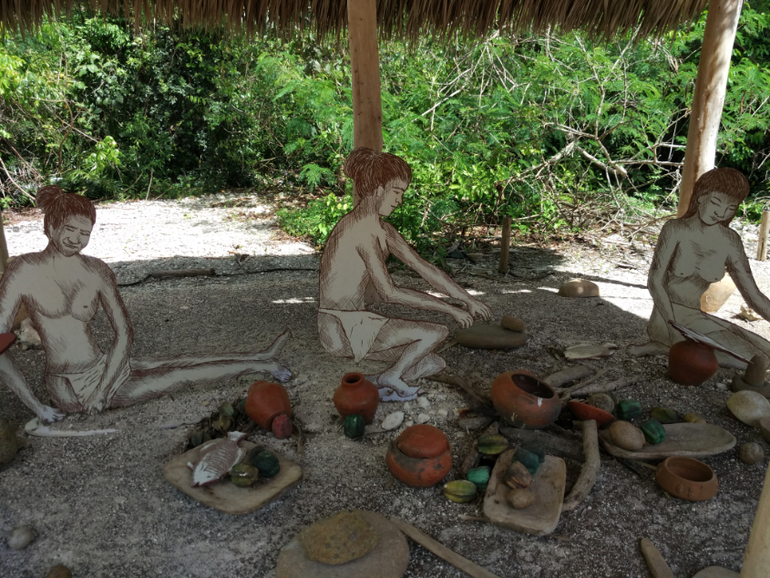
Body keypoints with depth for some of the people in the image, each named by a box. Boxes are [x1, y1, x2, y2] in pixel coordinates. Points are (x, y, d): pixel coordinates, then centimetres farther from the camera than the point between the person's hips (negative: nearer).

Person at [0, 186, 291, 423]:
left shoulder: (96, 271, -3)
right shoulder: (24, 270, -12)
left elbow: (124, 333, 0)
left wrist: (103, 388, -11)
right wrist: (36, 406, -15)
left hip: (104, 370, 3)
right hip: (66, 390, -3)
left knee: (182, 365, -2)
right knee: (184, 374, -6)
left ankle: (261, 361, 13)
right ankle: (260, 363, 6)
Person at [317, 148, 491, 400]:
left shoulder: (382, 229, 11)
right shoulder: (361, 228, -20)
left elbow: (423, 267, 12)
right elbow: (389, 292, -22)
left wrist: (468, 299, 9)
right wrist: (448, 308, -17)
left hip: (355, 324, 9)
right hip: (342, 328, -9)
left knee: (433, 364, 5)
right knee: (436, 332, -12)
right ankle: (390, 377, 6)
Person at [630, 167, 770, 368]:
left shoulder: (730, 241, 1)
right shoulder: (676, 229, -11)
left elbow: (753, 294, 2)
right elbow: (655, 281, -14)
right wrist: (676, 327, -24)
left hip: (696, 316, 6)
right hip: (668, 315, -6)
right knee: (745, 357, -19)